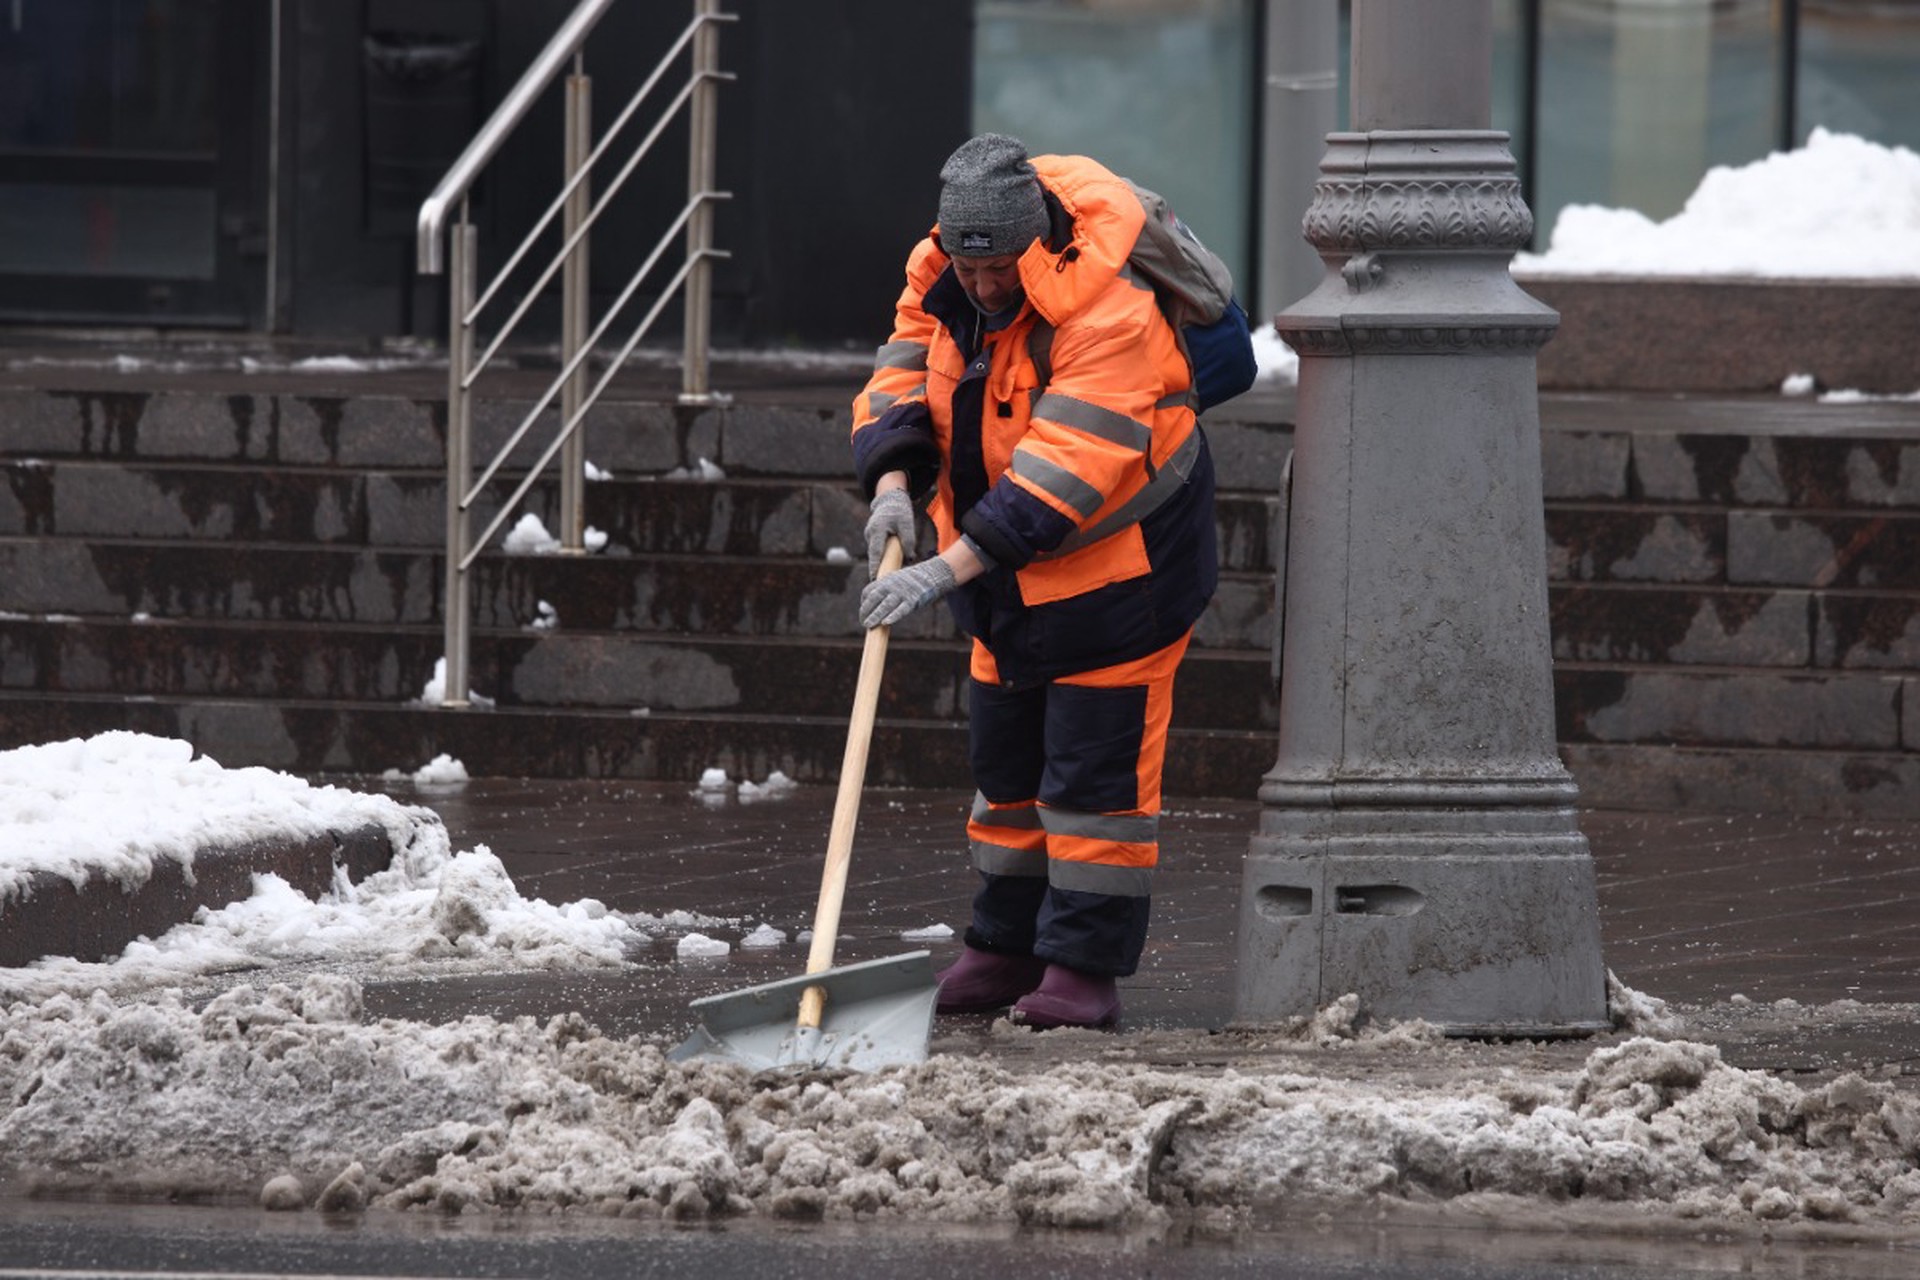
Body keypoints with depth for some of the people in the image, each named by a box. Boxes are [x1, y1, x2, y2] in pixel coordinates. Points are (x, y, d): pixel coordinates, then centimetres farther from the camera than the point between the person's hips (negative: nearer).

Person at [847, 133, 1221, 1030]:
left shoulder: (1109, 315, -30)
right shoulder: (941, 282, -7)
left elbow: (1064, 474, -36)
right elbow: (901, 378, -6)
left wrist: (949, 570, -40)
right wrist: (894, 479, -28)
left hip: (1118, 566, -7)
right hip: (1012, 581, 7)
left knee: (1095, 769, -6)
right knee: (1006, 760, 14)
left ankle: (1085, 964, -1)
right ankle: (1007, 947, 24)